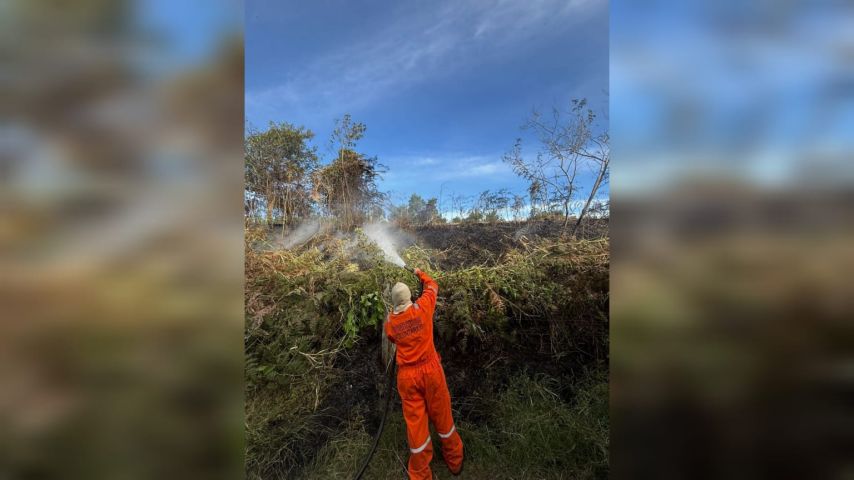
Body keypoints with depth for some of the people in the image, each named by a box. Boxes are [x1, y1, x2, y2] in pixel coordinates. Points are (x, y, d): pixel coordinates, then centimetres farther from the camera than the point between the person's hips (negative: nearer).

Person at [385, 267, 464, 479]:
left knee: (415, 423, 14)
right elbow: (432, 285, 9)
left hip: (407, 375, 1)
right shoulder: (422, 307, -10)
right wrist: (419, 273, 24)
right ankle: (454, 461, 42)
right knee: (442, 416, 18)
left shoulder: (390, 322, -4)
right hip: (430, 369, -1)